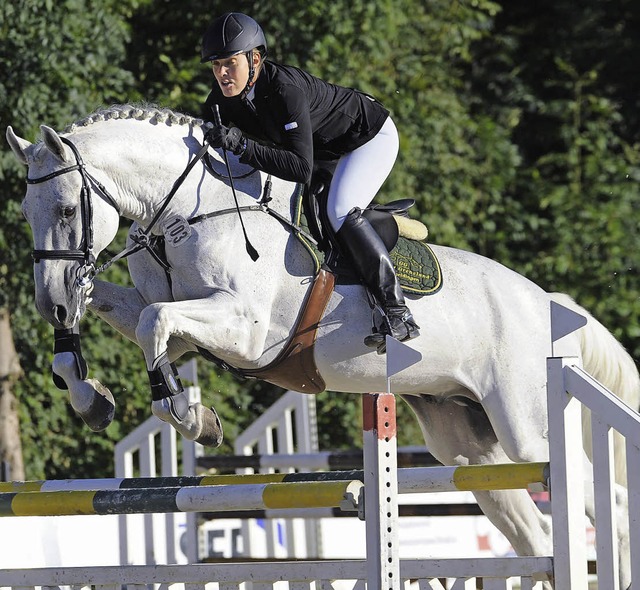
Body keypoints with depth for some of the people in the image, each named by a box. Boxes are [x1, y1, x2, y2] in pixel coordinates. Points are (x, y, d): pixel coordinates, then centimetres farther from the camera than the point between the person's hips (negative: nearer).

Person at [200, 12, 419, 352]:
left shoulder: (286, 90, -39)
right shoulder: (223, 98, -16)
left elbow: (302, 168, -45)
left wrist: (243, 145, -51)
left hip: (371, 136, -9)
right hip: (326, 148, 9)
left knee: (339, 211, -27)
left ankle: (398, 314, -24)